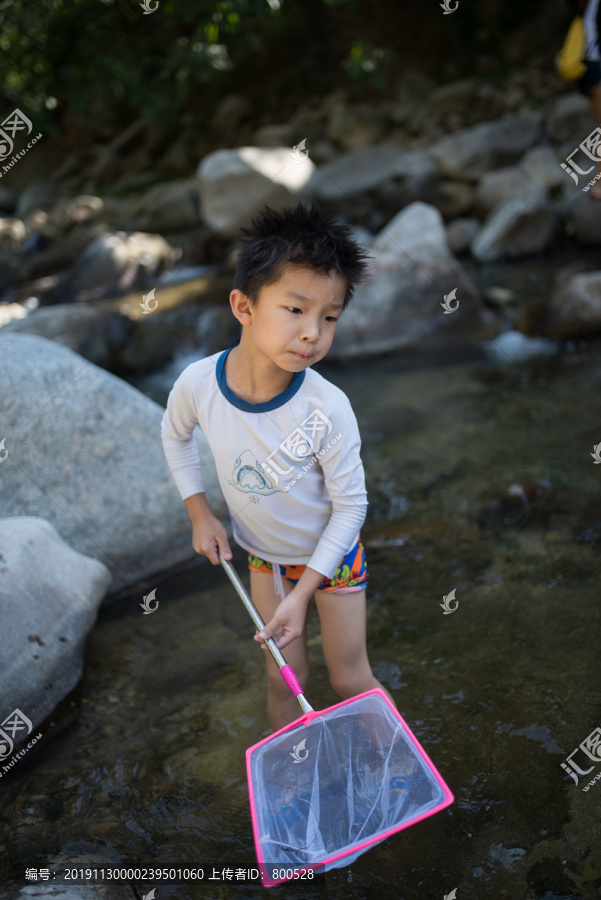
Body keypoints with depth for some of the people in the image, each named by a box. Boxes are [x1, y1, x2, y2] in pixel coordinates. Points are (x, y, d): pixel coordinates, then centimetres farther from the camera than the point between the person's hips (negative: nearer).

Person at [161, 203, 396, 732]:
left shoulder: (327, 409, -34)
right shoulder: (198, 383, -25)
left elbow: (350, 506, -21)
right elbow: (176, 434, 1)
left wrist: (302, 593, -21)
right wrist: (199, 512, -3)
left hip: (332, 554, -2)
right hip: (263, 553, 3)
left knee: (350, 680, 10)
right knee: (284, 678, 16)